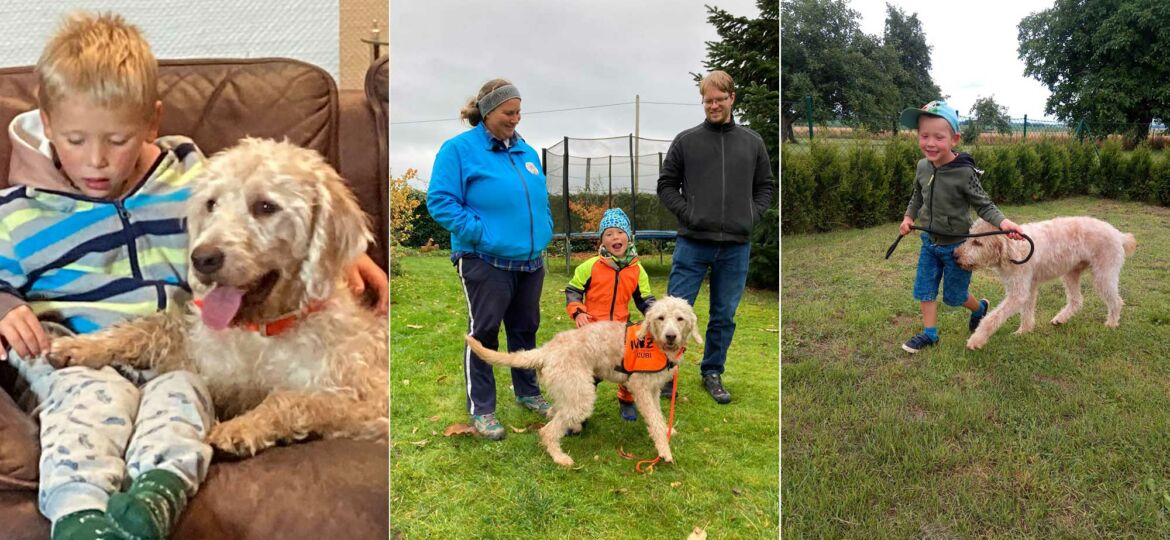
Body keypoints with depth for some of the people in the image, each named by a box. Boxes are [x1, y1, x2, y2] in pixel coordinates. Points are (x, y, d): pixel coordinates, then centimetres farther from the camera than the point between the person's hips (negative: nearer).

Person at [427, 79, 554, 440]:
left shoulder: (526, 151, 12)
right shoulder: (459, 149, -8)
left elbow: (541, 200, 21)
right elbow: (439, 201, -13)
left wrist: (544, 232, 5)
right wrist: (482, 234, -18)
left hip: (530, 261, 7)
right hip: (486, 261, -6)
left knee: (525, 329, 17)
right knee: (484, 332, 1)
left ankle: (527, 393, 34)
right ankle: (481, 409, 14)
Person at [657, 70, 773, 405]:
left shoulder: (752, 142, 10)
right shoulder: (686, 141, 3)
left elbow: (764, 187, 17)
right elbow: (666, 185, 5)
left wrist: (752, 216, 1)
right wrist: (687, 212, -8)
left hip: (736, 246, 3)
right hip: (693, 243, -2)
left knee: (725, 316, 11)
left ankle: (713, 373, 26)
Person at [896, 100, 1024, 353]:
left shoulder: (964, 173, -25)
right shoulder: (922, 166, -6)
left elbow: (984, 205, -19)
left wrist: (1003, 221, -36)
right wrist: (908, 217, 0)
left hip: (957, 245, -5)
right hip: (930, 242, 5)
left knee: (953, 295, 11)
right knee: (925, 289, 9)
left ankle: (980, 307, 42)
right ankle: (929, 333, 24)